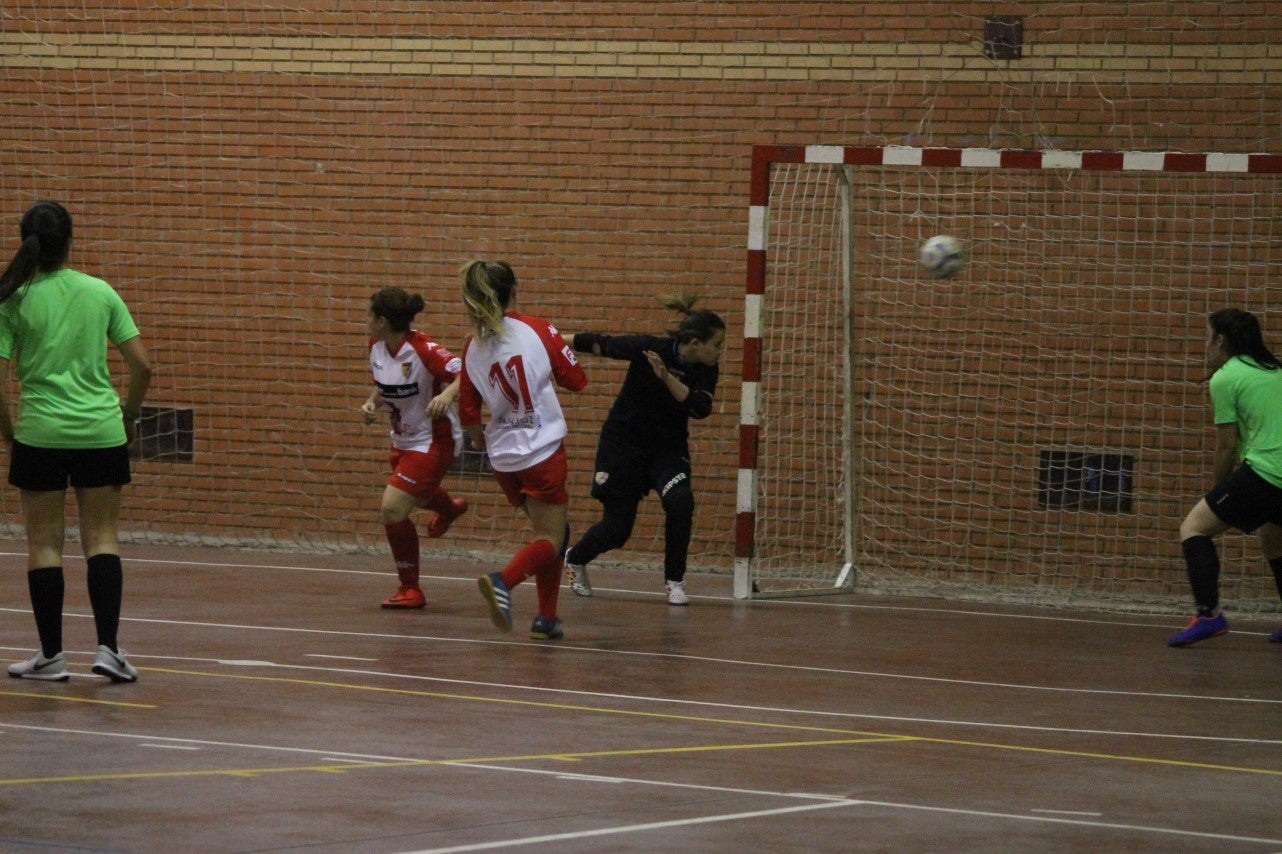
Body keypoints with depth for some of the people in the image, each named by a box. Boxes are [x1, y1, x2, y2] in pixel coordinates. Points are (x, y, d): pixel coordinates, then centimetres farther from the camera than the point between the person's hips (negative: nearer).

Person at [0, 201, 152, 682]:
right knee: (101, 538, 7)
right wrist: (130, 414, 17)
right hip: (101, 431, 2)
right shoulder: (101, 293, 2)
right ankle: (107, 648, -3)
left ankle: (51, 655, 9)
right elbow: (141, 364, 1)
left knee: (44, 543, 6)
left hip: (40, 431, -1)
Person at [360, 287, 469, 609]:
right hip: (403, 438, 9)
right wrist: (372, 403, -6)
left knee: (392, 509, -17)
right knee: (415, 495, 35)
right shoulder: (376, 346, -4)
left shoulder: (422, 350, -28)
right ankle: (449, 508, 72)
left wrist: (447, 394, -53)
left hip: (432, 440, -9)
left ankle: (410, 590, -2)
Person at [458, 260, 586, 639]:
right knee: (550, 540, 0)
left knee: (552, 530, 21)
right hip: (543, 451, -5)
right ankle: (503, 581, -28)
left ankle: (547, 618, 14)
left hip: (503, 457, 5)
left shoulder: (473, 348, 2)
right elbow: (576, 380, 0)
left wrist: (484, 442, 26)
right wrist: (562, 349, 20)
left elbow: (469, 415, 5)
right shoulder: (537, 330, -8)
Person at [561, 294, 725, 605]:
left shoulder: (707, 369, -9)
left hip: (668, 447, 3)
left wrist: (667, 378, -36)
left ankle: (674, 580, -7)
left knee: (680, 501, -25)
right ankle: (575, 559, 33)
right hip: (624, 444, -3)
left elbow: (700, 407, -24)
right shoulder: (650, 348, -21)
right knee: (617, 528, -1)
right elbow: (600, 343, -10)